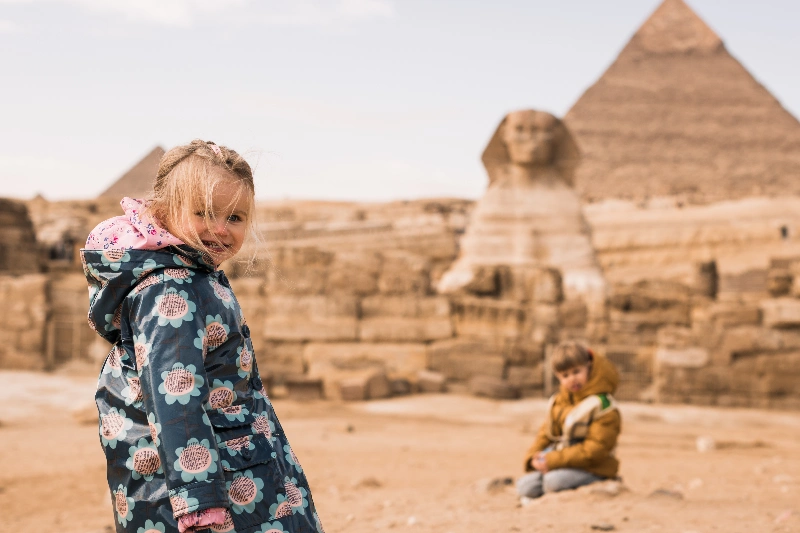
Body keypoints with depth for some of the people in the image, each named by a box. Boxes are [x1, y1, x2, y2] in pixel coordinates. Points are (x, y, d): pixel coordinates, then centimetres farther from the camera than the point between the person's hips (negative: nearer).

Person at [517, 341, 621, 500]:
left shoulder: (602, 405, -13)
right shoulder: (558, 401, 11)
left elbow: (594, 449, -20)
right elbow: (546, 433, 17)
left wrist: (553, 461, -22)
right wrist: (533, 457, -4)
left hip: (591, 468, -7)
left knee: (554, 480, -33)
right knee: (525, 486, -15)